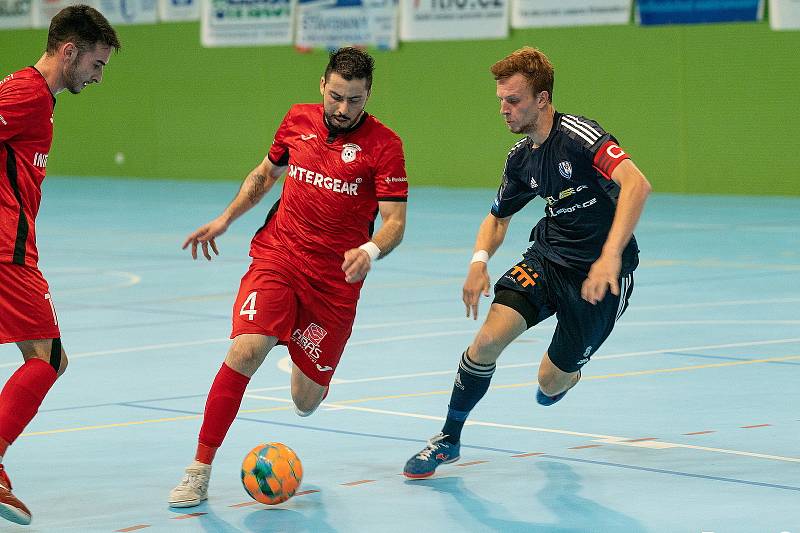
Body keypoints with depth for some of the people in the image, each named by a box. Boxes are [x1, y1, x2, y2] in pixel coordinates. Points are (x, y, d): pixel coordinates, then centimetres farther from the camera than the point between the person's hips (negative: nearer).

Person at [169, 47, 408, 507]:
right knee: (244, 352, -23)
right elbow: (266, 174, 22)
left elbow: (395, 221, -10)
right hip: (276, 259, 1)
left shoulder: (383, 144, -8)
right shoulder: (298, 120, 4)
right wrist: (225, 219, 12)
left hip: (335, 280, -1)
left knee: (306, 402, 3)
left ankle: (303, 366, 43)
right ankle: (200, 471, -15)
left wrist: (370, 250, -31)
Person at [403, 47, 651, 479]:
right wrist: (479, 260, -3)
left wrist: (610, 256, -45)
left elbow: (636, 184, -35)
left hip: (599, 274, -5)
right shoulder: (521, 158, 3)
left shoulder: (578, 135, -21)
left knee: (551, 384, 2)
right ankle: (449, 438, 1)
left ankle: (567, 371, 42)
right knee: (488, 338, -18)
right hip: (548, 259, 5)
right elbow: (497, 218, 19)